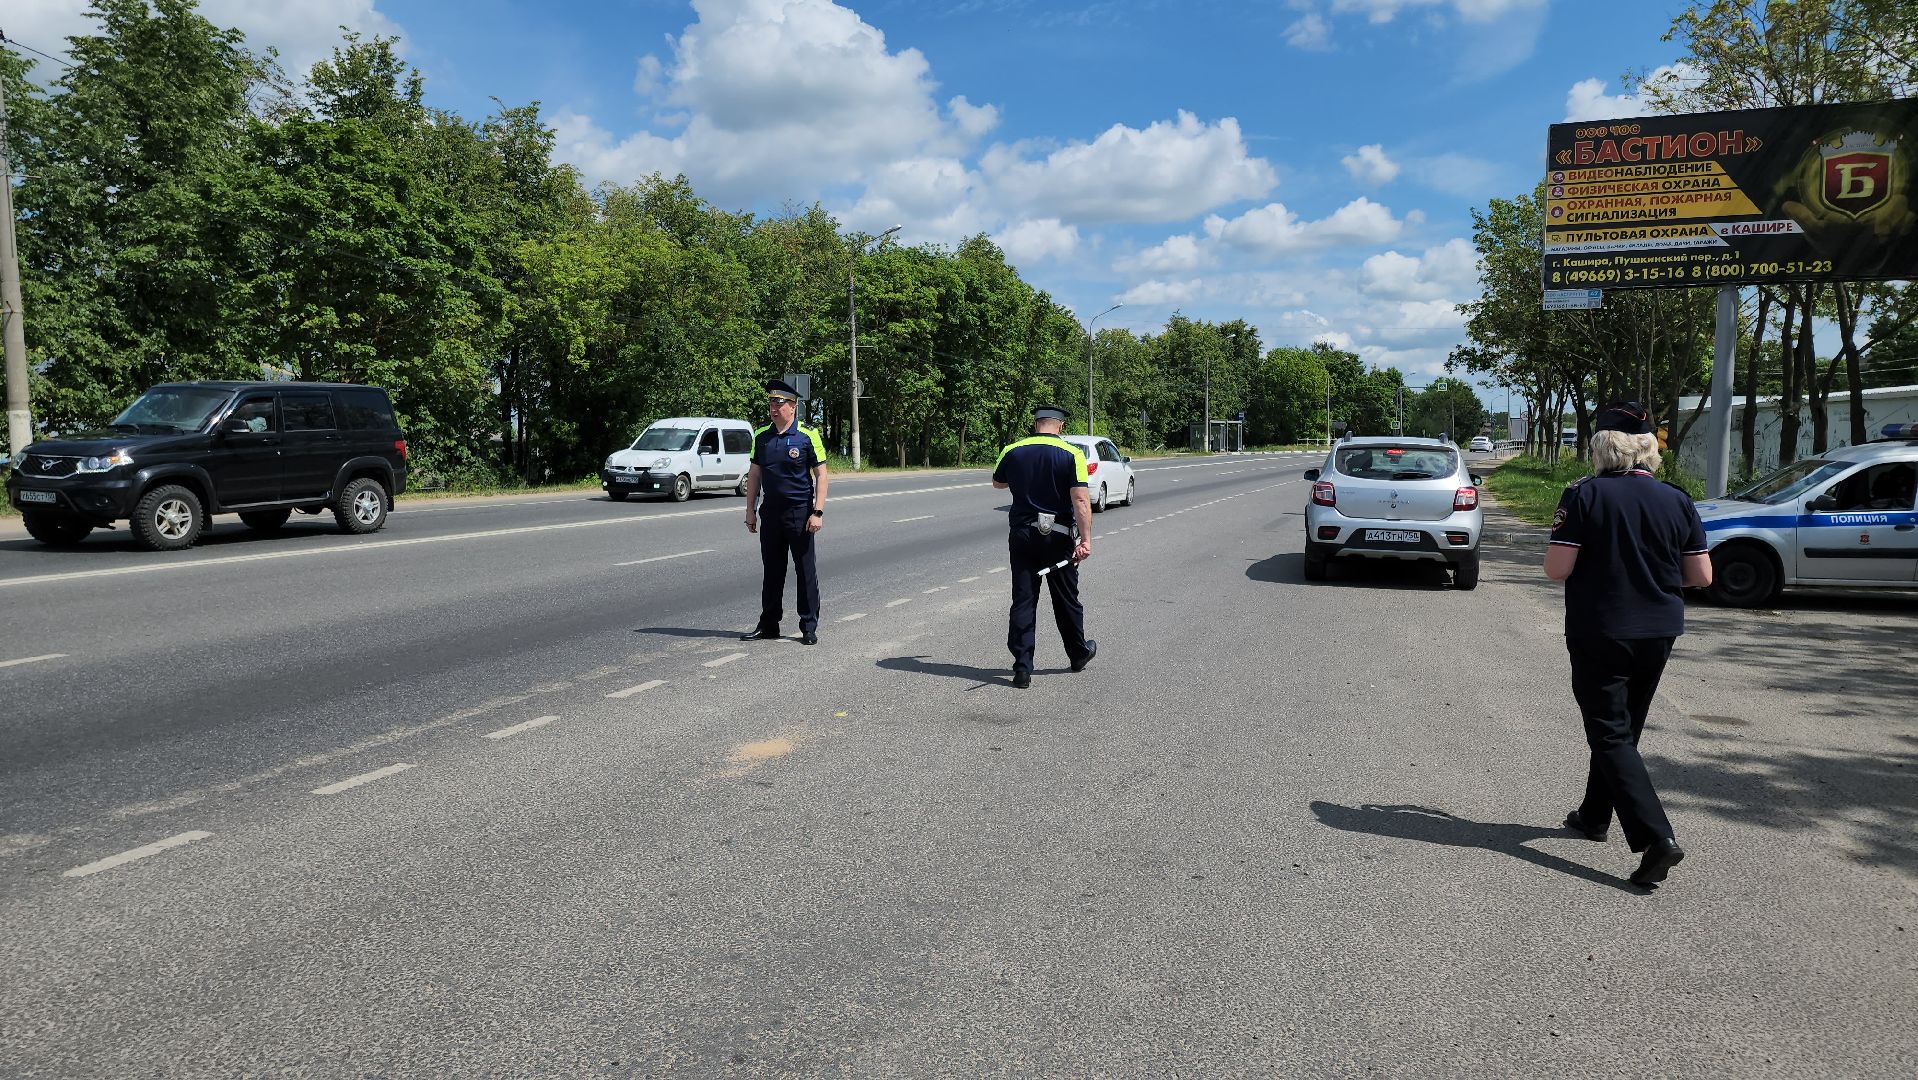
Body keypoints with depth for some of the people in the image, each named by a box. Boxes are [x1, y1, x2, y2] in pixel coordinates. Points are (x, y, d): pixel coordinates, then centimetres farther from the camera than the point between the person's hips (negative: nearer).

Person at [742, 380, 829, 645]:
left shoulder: (807, 436, -7)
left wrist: (818, 512, -13)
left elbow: (821, 475, -6)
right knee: (772, 570, 11)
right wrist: (750, 510, 9)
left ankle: (809, 627, 11)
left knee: (805, 571, 2)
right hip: (771, 513, 4)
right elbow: (754, 474, 12)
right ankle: (768, 625, 20)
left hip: (800, 513, -4)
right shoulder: (761, 436, 7)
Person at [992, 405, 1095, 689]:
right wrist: (1085, 540, -19)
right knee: (1066, 599, 14)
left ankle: (1022, 668, -2)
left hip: (1022, 535, 2)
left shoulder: (1013, 452, 1)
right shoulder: (1072, 455, -8)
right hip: (1058, 537, -1)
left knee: (1023, 601, 3)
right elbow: (1081, 500, -17)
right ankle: (1079, 653, 33)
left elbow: (997, 483, 19)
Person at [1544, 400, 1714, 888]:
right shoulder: (1677, 500, 0)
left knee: (1610, 735, -2)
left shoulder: (1584, 495, -13)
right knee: (1623, 729, 20)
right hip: (1658, 634, 5)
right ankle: (1595, 816, 34)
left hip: (1599, 634, -5)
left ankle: (1656, 836, -16)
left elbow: (1557, 569, -18)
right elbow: (1701, 576, 1)